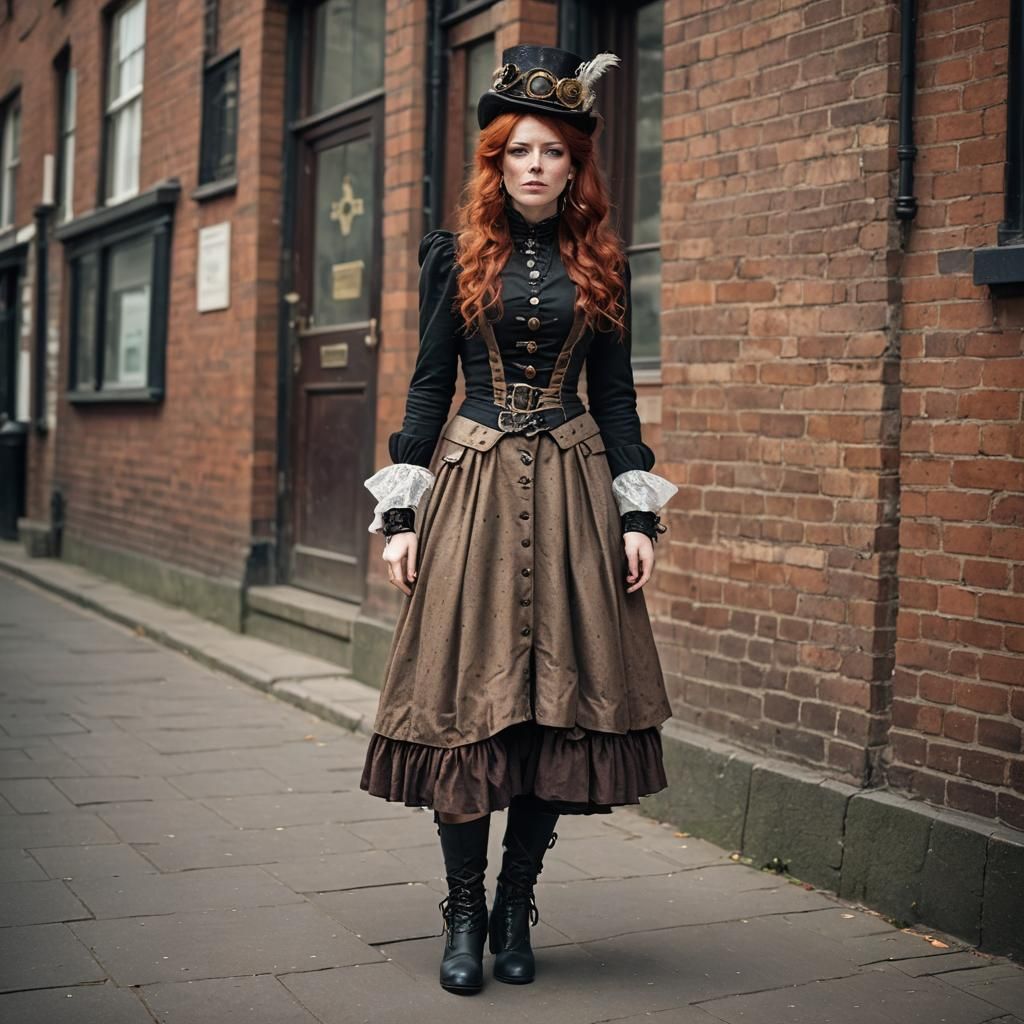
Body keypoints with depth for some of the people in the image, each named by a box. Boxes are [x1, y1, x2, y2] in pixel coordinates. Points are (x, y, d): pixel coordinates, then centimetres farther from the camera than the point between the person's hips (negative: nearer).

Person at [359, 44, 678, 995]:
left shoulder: (600, 266, 10)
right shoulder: (456, 257, 6)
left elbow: (615, 393, 11)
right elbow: (428, 385, 5)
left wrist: (638, 514, 3)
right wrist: (401, 512, -2)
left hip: (573, 489, 1)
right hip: (471, 485, -1)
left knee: (560, 699, 0)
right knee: (463, 698, -4)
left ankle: (515, 907, 13)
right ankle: (465, 913, 8)